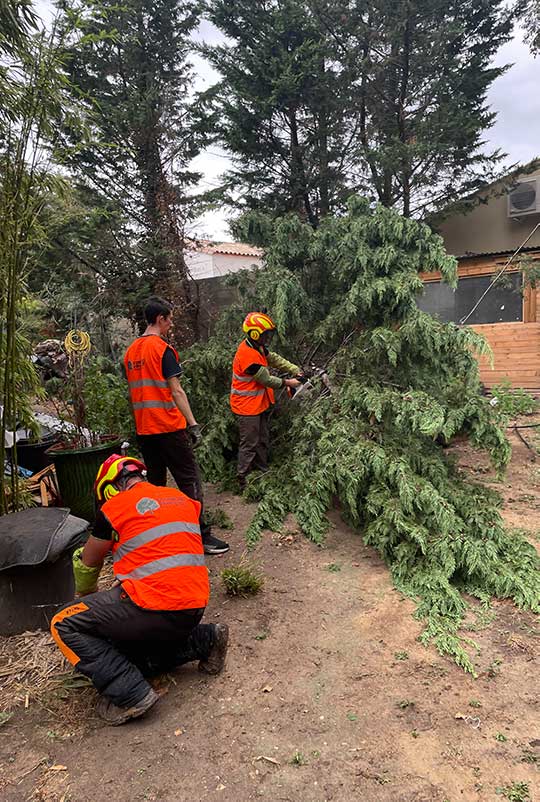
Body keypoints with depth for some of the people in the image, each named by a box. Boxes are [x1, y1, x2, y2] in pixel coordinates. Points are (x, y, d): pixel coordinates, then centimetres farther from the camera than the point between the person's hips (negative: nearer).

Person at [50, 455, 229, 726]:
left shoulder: (114, 507, -1)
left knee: (64, 626, 6)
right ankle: (203, 641, 13)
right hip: (195, 607, 7)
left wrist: (86, 598, 36)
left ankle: (129, 693, -4)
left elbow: (87, 564, 14)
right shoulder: (182, 498, 14)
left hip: (155, 606, -7)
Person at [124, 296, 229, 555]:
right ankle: (201, 535, 1)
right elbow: (176, 391, -16)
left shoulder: (131, 351, 11)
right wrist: (194, 424, -15)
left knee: (155, 481, 16)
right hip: (169, 427, -7)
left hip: (144, 429, 8)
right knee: (189, 480, -1)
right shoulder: (163, 349, -12)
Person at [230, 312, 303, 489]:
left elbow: (276, 360, 6)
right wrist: (287, 383, -9)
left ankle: (262, 473, 32)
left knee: (263, 441, 18)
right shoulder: (248, 355, -27)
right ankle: (243, 480, 9)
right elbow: (266, 379, -20)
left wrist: (297, 371, -5)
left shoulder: (257, 348, 4)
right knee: (249, 444, -2)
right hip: (247, 407, -10)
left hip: (260, 404, 10)